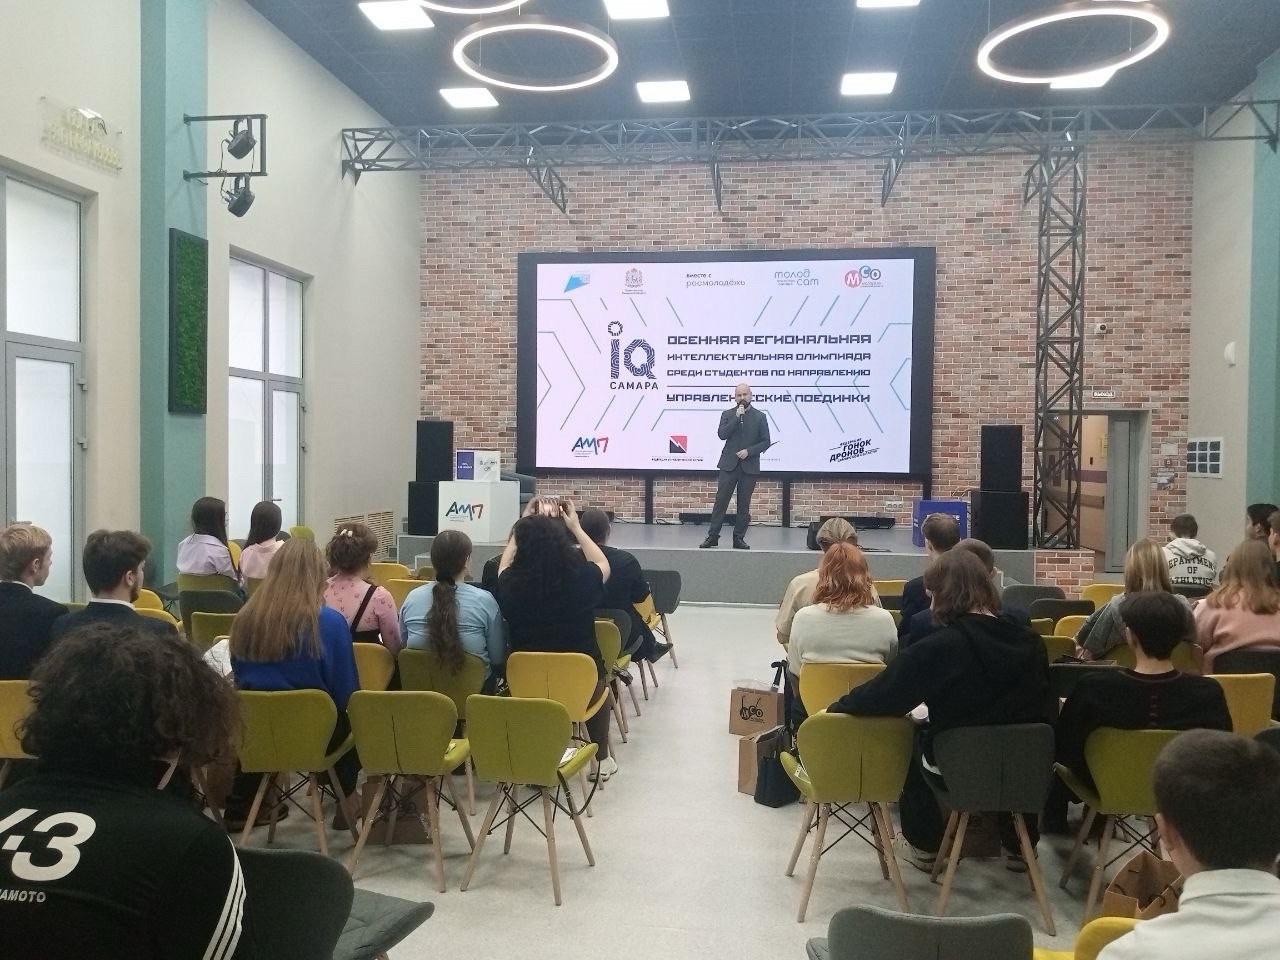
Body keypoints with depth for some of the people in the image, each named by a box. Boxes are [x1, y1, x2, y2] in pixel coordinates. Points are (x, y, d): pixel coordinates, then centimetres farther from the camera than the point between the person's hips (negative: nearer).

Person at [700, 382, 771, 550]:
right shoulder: (727, 415, 8)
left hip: (749, 466, 0)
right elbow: (722, 434, -8)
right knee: (720, 501, -3)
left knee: (744, 505, 4)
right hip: (729, 465, 0)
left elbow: (765, 442, 2)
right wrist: (737, 418, -13)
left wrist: (749, 451, -11)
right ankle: (713, 536, 1)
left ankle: (739, 538, 12)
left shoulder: (760, 417, 5)